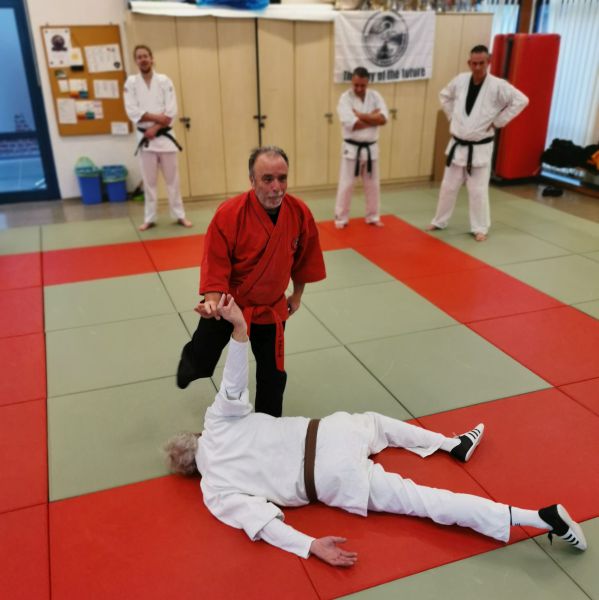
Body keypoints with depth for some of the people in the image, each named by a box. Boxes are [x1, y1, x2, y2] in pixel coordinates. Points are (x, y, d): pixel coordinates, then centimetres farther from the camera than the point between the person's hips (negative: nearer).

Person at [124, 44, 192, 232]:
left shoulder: (164, 81, -1)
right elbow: (132, 112, -9)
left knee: (172, 179, 6)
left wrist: (155, 128, -15)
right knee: (149, 181, 6)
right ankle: (149, 218, 16)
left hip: (164, 136, 0)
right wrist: (156, 117, -17)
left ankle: (179, 215, 16)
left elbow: (171, 111, -7)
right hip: (145, 138, 0)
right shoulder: (131, 82, 1)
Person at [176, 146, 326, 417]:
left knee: (273, 375, 12)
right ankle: (191, 356, 53)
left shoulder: (300, 213, -14)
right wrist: (213, 302, -34)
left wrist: (297, 295, 13)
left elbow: (303, 258, 3)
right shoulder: (229, 213, -26)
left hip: (270, 308, 3)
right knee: (200, 365, 14)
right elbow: (215, 264, -20)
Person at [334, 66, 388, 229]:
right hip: (351, 148, -4)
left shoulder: (375, 96, 2)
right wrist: (373, 117, -13)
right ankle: (341, 218, 14)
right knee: (346, 185, -1)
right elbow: (352, 124, -23)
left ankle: (373, 217, 28)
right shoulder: (345, 98, -10)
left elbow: (383, 118, -13)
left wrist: (360, 115, -19)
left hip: (371, 148, 4)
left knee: (373, 184, 12)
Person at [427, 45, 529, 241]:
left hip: (480, 148, -4)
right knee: (448, 186, 13)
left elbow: (521, 100, -13)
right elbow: (445, 96, 19)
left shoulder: (498, 85, -13)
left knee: (478, 190, 1)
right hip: (457, 145, 4)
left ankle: (480, 228, 15)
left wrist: (498, 122, -12)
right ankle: (439, 222, 28)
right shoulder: (460, 80, 0)